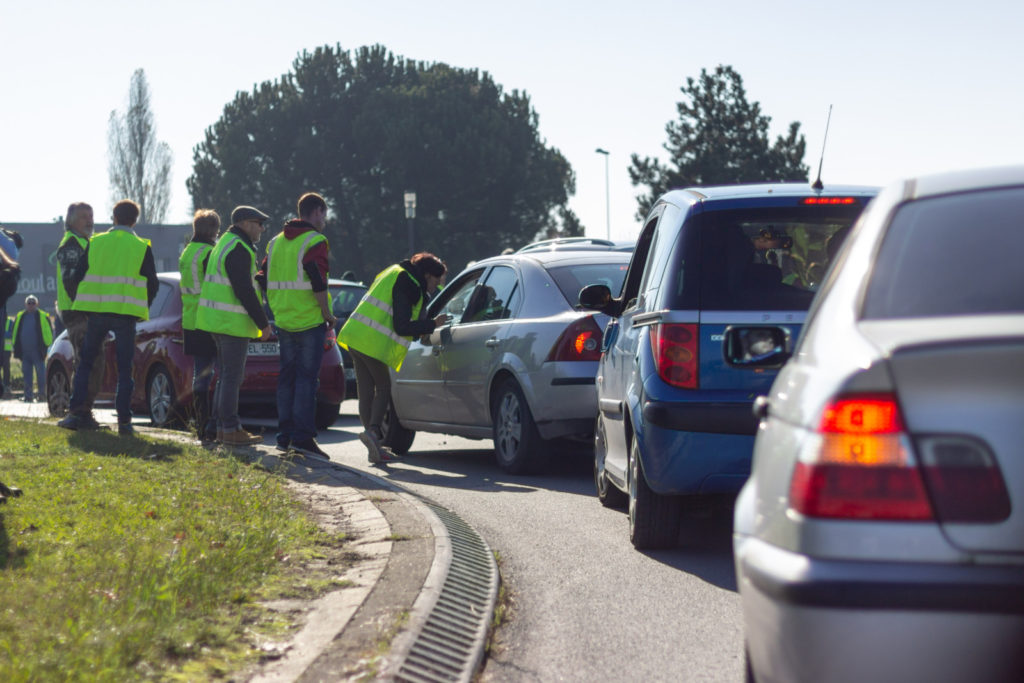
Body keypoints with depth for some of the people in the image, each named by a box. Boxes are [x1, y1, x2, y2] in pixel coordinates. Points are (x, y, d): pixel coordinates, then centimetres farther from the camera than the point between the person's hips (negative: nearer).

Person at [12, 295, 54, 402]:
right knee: (27, 374, 6)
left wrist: (47, 345, -6)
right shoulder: (20, 317, 13)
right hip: (24, 352, 4)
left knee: (40, 373, -2)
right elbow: (15, 333, 19)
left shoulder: (43, 316, 1)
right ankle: (28, 395, 9)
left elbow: (49, 332, 2)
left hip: (38, 352, -4)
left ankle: (42, 394, 6)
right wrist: (16, 347, 12)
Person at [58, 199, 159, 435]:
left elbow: (79, 277, 7)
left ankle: (76, 413, 1)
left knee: (85, 364, 11)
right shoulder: (142, 247, 2)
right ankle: (124, 421, -1)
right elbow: (152, 285, 4)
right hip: (126, 315, -1)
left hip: (96, 312, 1)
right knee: (124, 369, 4)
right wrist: (140, 309, 19)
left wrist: (82, 306, 19)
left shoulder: (95, 243, 6)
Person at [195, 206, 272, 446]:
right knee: (232, 377, -7)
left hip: (218, 319, 11)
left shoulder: (226, 244, 18)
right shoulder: (238, 249, -15)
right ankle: (230, 429, -5)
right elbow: (244, 291, -20)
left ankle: (222, 426, 18)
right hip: (232, 322, -11)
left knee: (227, 376, 15)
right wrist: (263, 323, -15)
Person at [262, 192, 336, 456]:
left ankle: (285, 435, 14)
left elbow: (265, 279, 16)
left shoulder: (277, 242, 15)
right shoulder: (314, 241, -10)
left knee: (287, 376, 12)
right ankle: (302, 435, -9)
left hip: (284, 322, 7)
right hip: (310, 321, -7)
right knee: (307, 378, -6)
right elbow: (318, 283, -18)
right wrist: (327, 314, -9)